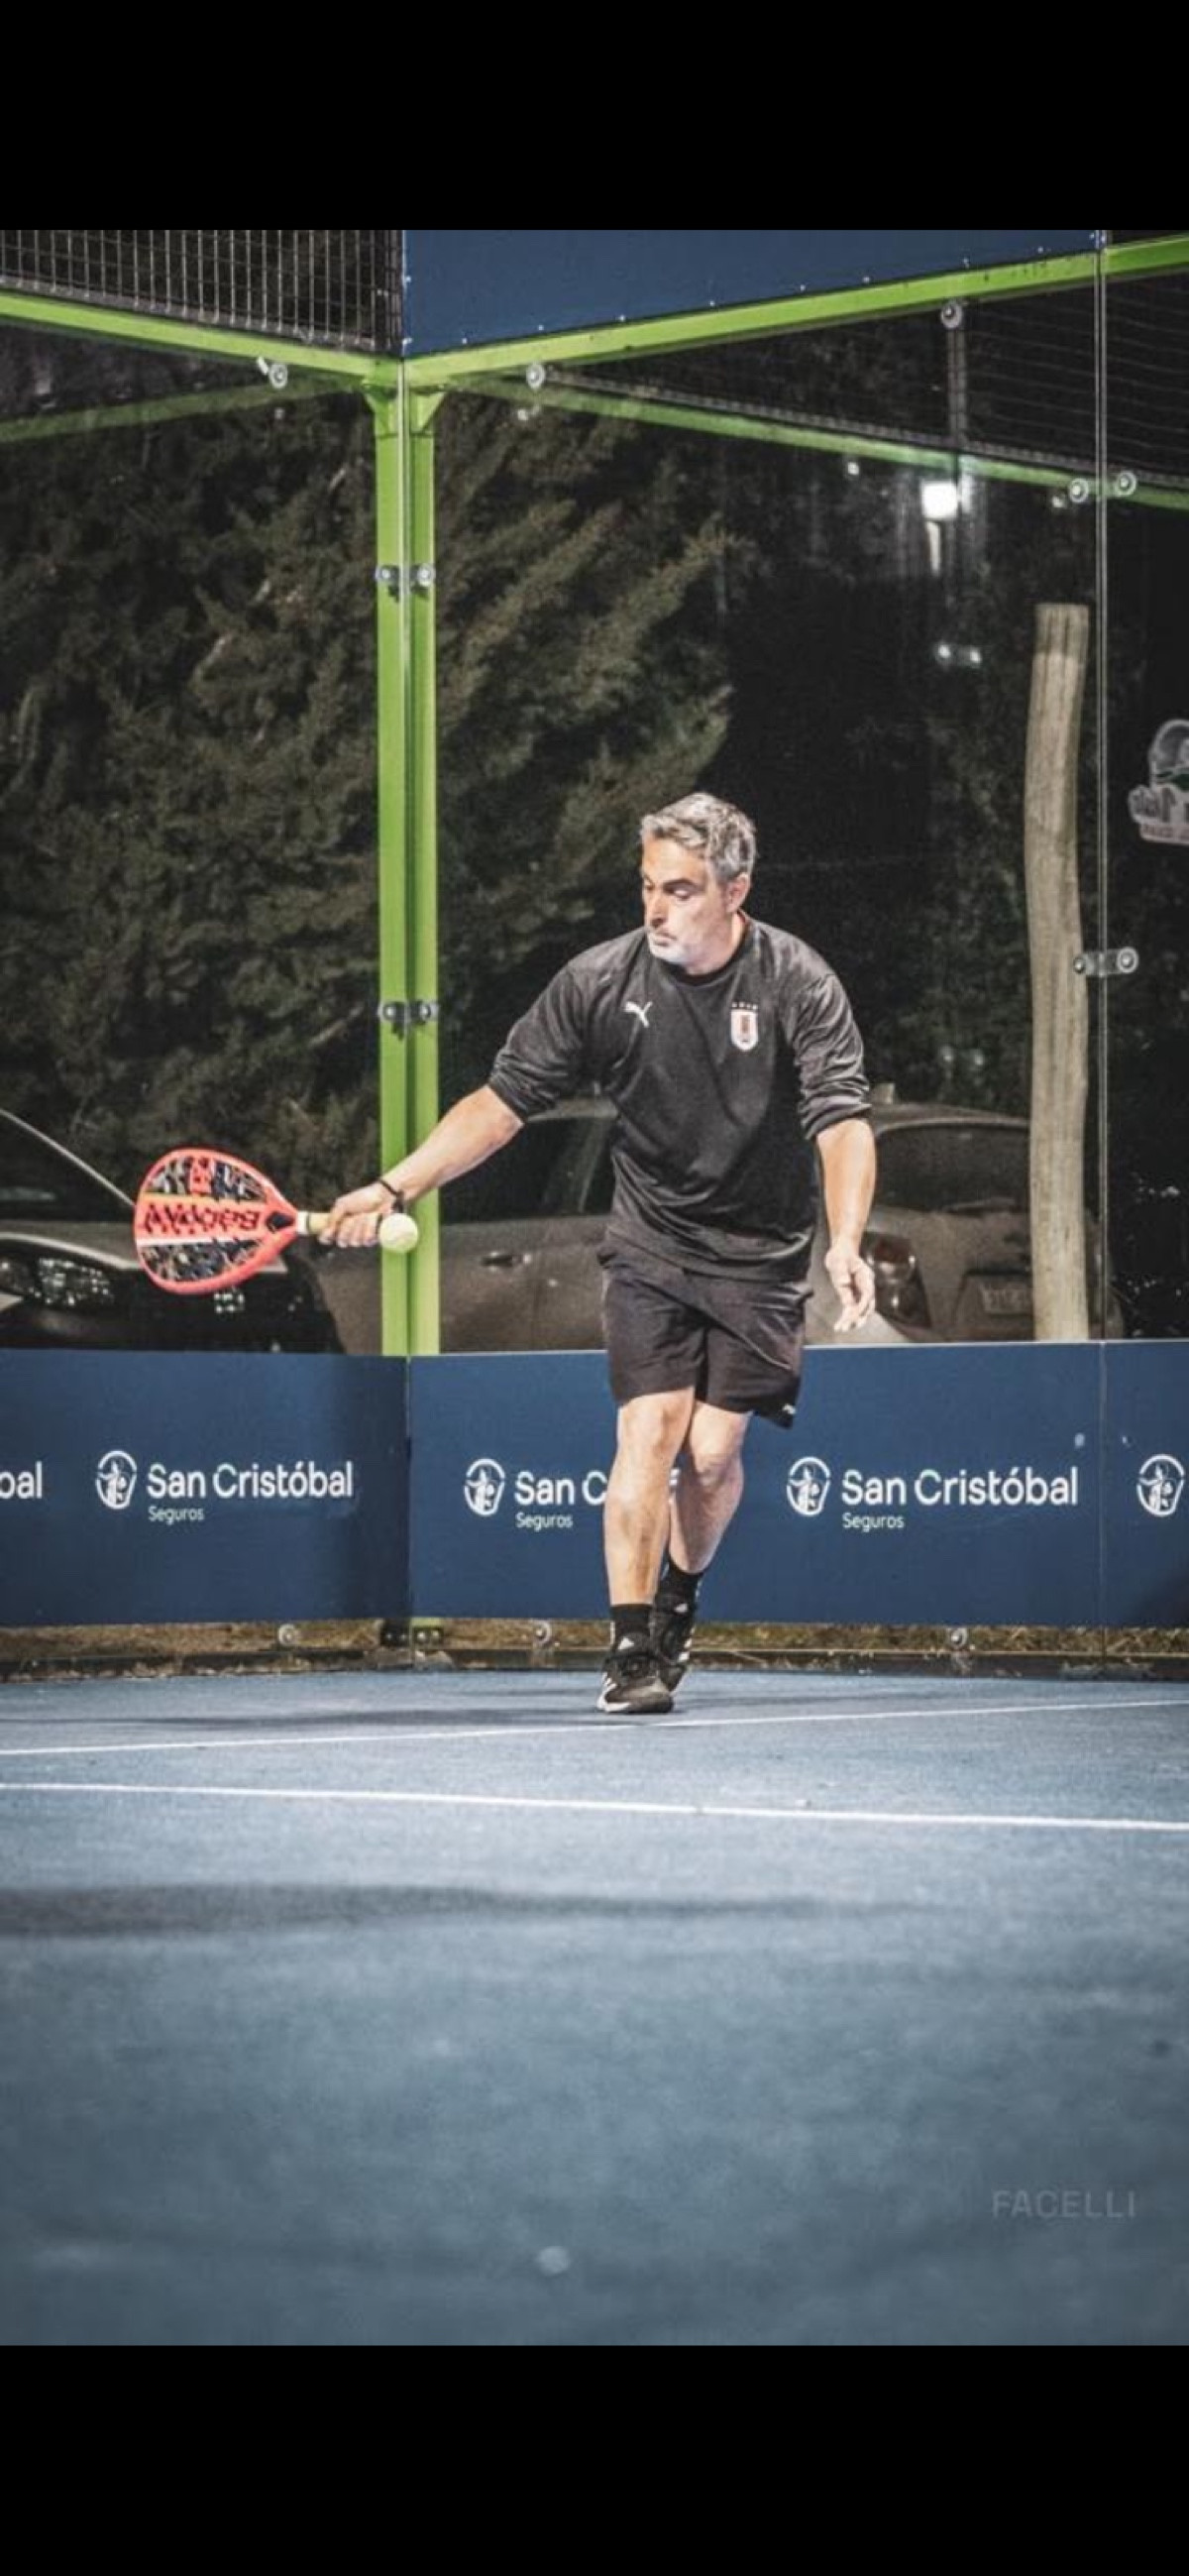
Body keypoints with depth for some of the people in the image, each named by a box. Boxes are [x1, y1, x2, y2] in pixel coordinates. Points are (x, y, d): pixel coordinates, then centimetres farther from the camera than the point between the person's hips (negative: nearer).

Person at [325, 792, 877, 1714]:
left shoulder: (798, 983, -14)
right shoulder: (599, 982, -9)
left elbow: (842, 1121, -22)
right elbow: (503, 1103, -4)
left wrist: (846, 1241, -38)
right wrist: (394, 1188, -13)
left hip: (759, 1257, -1)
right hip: (650, 1246, 1)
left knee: (713, 1450, -4)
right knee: (651, 1427, -15)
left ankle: (678, 1602, 25)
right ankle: (633, 1649, -12)